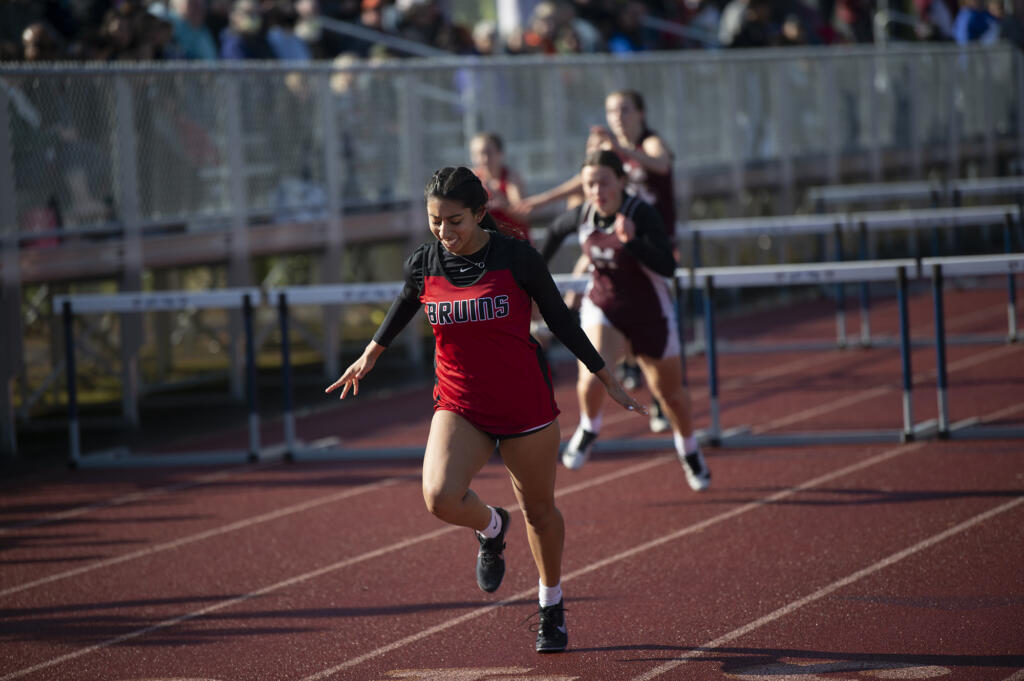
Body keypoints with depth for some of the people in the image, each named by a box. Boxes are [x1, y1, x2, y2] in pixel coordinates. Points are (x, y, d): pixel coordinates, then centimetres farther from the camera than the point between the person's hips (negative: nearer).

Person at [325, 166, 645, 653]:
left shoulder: (516, 257, -12)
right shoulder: (423, 265, -4)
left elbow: (560, 320, -1)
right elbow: (403, 307, 19)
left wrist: (606, 379, 5)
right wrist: (370, 355, 32)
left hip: (527, 407, -1)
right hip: (459, 406, 1)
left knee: (539, 511, 12)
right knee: (440, 497, -24)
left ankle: (551, 607, 38)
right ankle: (491, 528, 11)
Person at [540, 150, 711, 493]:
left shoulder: (641, 214, -25)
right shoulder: (581, 217, -12)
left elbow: (668, 267, -33)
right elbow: (556, 230, 14)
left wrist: (632, 241, -45)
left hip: (649, 314, -2)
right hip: (602, 308, 2)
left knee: (669, 391, 15)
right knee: (592, 375, -26)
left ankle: (689, 449, 44)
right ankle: (589, 429, 6)